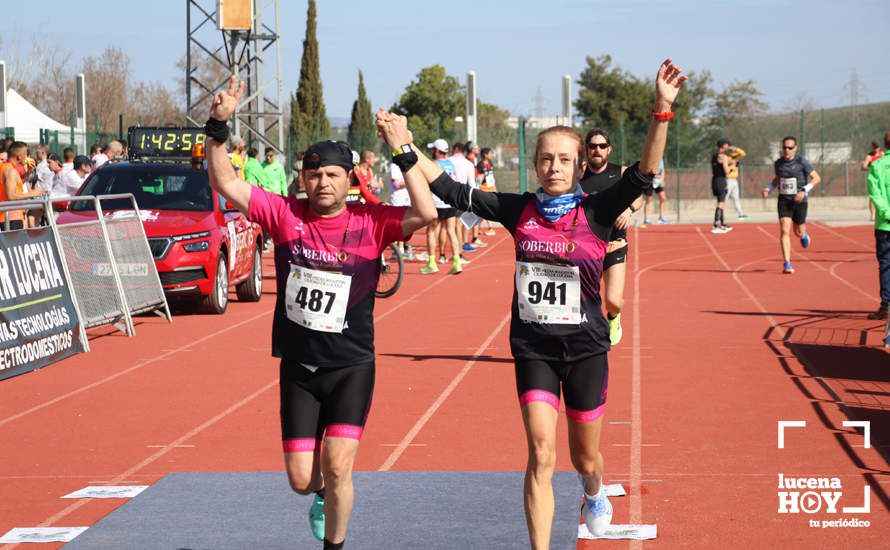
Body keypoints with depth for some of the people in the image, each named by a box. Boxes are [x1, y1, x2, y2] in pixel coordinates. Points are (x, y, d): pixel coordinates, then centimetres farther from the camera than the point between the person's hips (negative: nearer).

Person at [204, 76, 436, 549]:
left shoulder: (370, 222, -8)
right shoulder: (286, 215, -4)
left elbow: (426, 213, -22)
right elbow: (226, 184, -8)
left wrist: (404, 154, -26)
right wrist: (218, 126, -19)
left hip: (352, 367, -2)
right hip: (299, 367, 2)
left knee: (337, 467, -10)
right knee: (301, 480, 5)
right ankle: (323, 495, 43)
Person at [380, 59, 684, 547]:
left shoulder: (595, 212, -9)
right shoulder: (519, 210, -2)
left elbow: (643, 174, -23)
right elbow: (452, 191, -1)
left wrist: (662, 111, -35)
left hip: (585, 347, -1)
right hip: (533, 347, 1)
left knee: (585, 455, 16)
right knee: (541, 455, -12)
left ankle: (594, 491, 52)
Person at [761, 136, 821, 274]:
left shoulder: (802, 162, -10)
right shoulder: (778, 163, 2)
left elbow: (816, 178, -6)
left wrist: (804, 191, -19)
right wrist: (769, 188, 2)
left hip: (799, 201, -2)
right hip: (784, 200, 2)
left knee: (798, 232, 10)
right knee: (784, 231, -13)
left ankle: (804, 234, 50)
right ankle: (787, 264, -14)